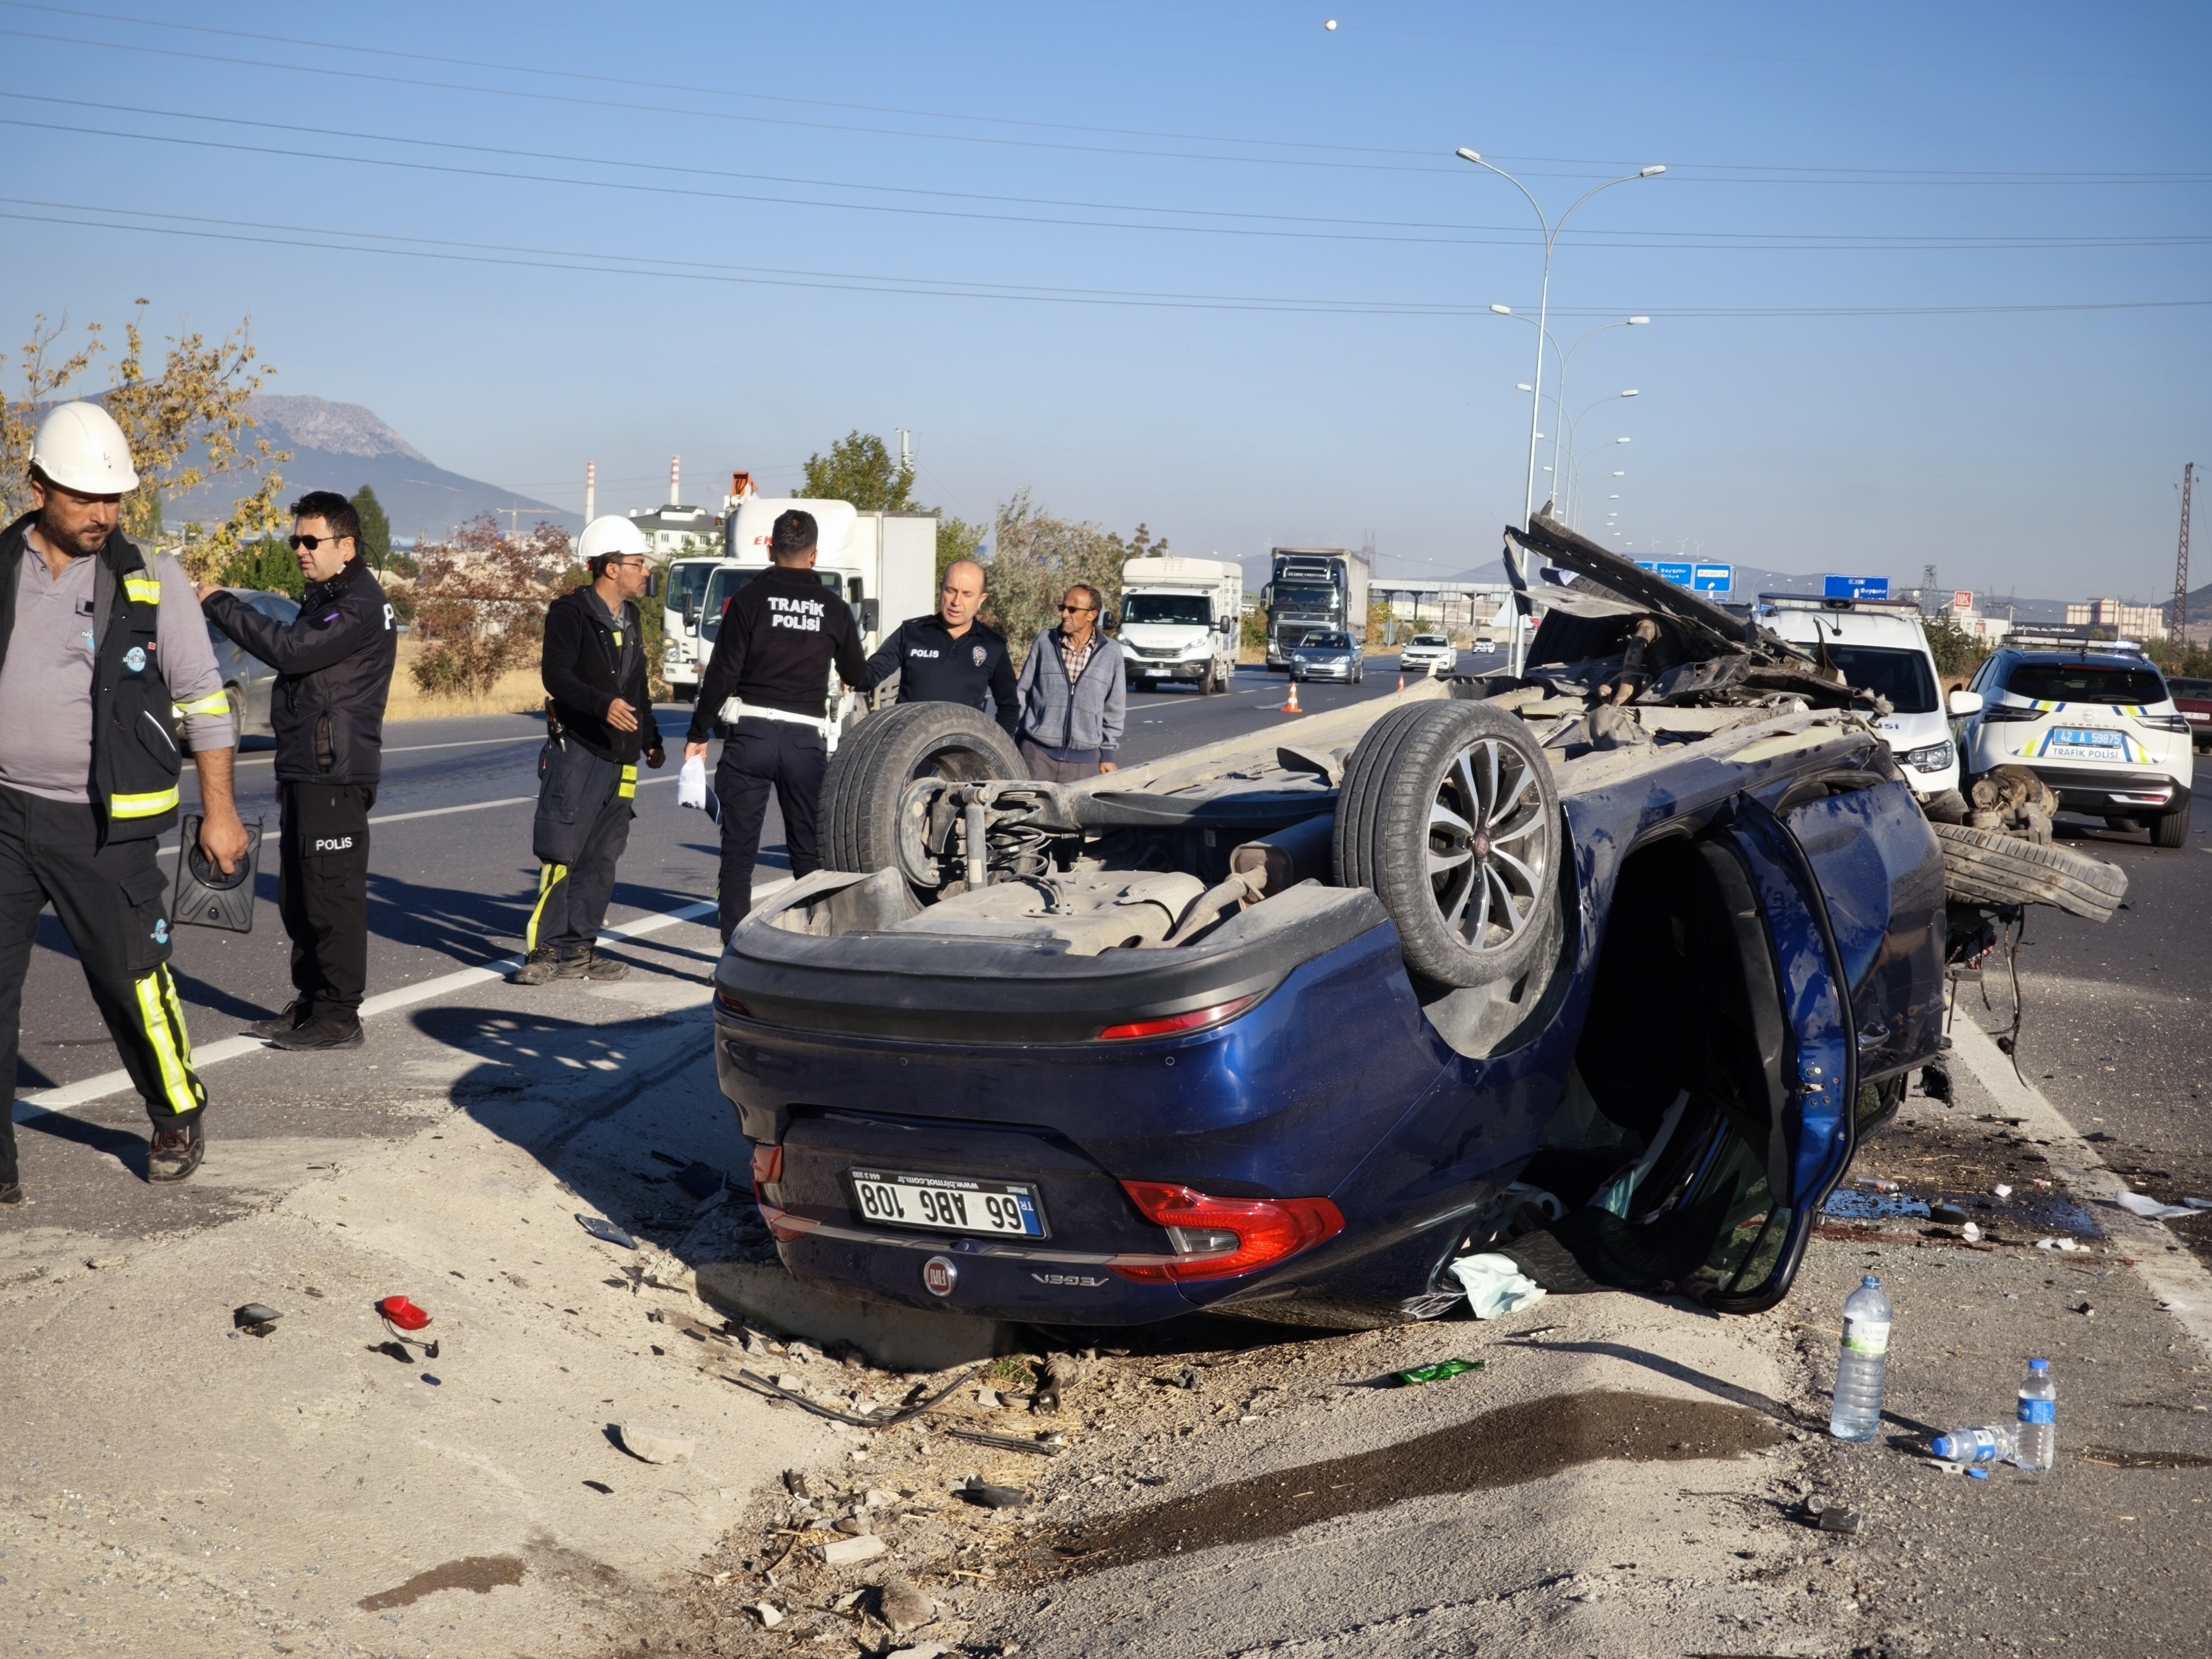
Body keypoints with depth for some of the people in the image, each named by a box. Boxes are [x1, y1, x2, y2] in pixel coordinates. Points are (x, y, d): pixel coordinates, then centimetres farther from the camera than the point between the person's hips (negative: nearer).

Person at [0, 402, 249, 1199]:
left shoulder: (152, 581, 0)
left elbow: (205, 699, 3)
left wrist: (219, 811, 1)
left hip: (105, 826, -2)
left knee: (131, 977, 4)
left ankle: (179, 1115, 29)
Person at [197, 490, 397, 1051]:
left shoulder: (360, 605, -13)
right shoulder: (323, 600, 20)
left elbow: (291, 649, -24)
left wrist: (220, 604, -14)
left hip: (336, 776, -10)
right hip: (305, 772, 10)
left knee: (332, 896, -7)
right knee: (297, 897, 14)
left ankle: (340, 1015, -3)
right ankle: (310, 1003, 22)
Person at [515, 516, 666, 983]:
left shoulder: (631, 619, 18)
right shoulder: (571, 612, -7)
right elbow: (556, 676, -18)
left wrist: (652, 739, 30)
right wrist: (603, 704, -32)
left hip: (621, 759, 8)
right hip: (577, 751, -8)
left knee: (601, 860, 8)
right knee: (562, 854, -9)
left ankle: (579, 950, 13)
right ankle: (547, 949, -5)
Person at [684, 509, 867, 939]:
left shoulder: (750, 598, -3)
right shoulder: (833, 608, 4)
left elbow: (722, 673, -7)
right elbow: (858, 677, 14)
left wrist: (698, 734, 1)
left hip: (750, 734, -2)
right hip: (807, 739, 2)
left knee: (739, 848, 4)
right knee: (809, 850, 11)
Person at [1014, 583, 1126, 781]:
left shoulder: (1111, 653, 1)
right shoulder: (1044, 643, 2)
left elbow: (1114, 709, 8)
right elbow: (1022, 693, 8)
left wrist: (1108, 753, 9)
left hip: (1084, 758, 0)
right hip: (1038, 752, 0)